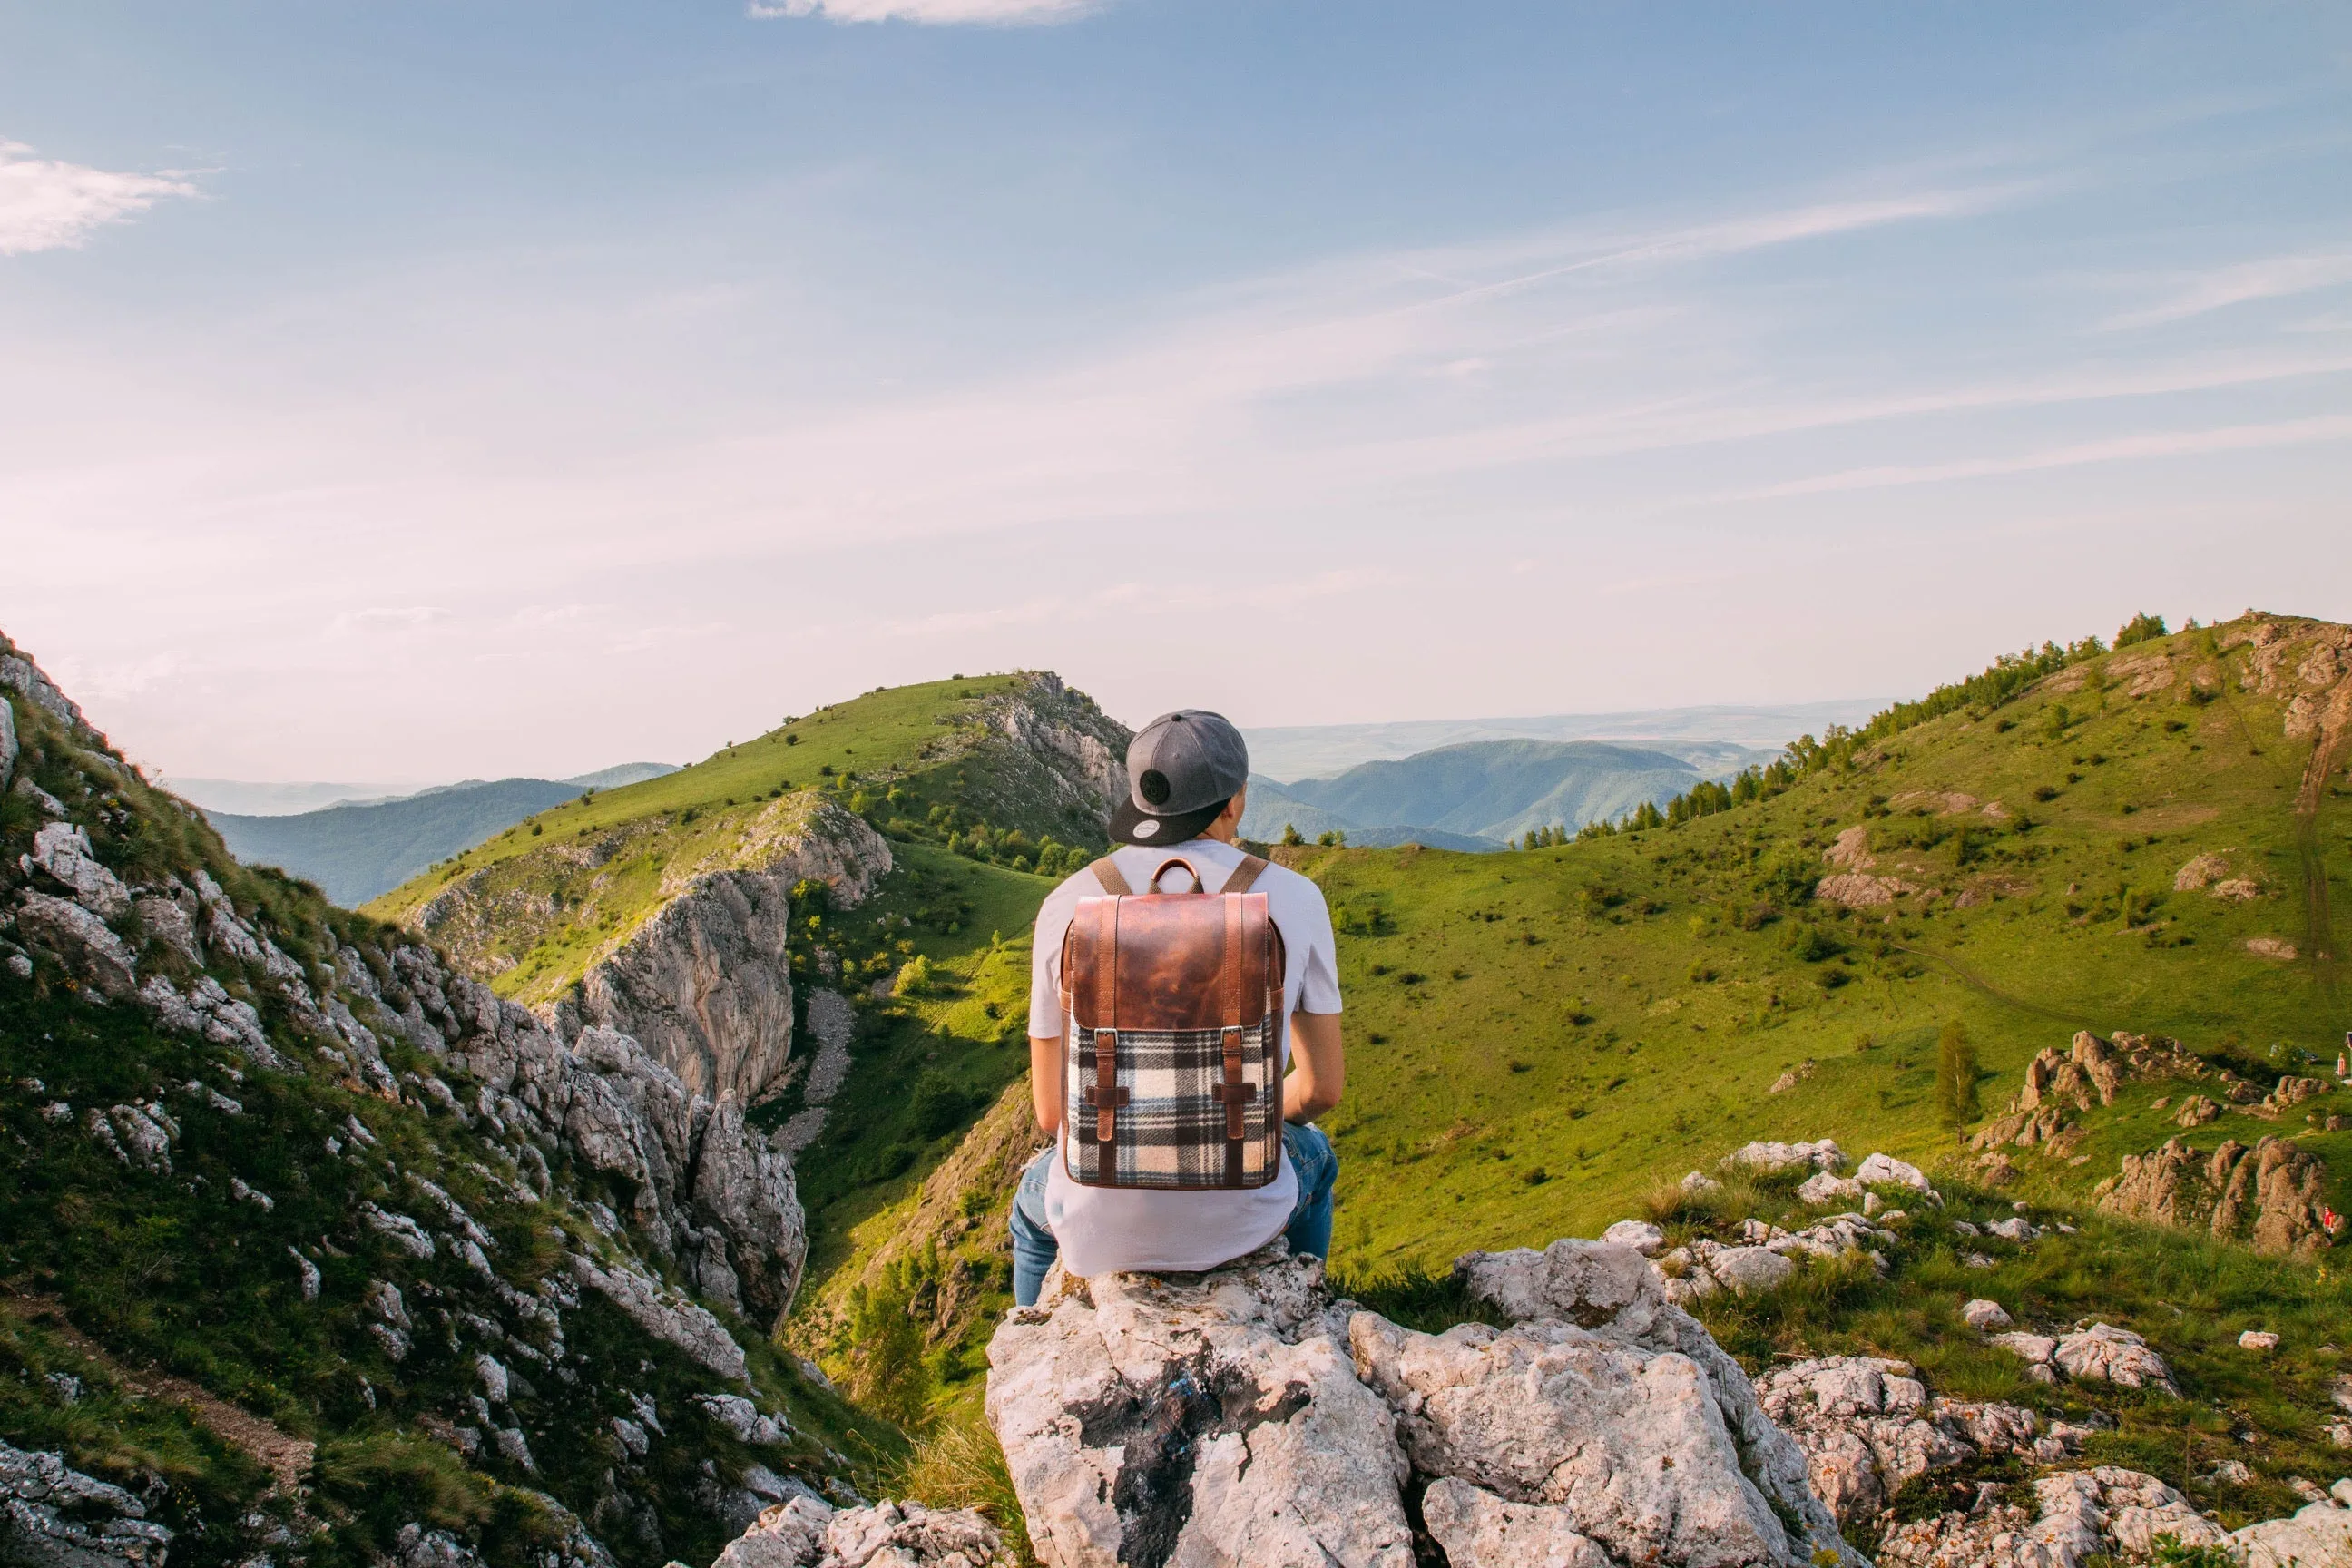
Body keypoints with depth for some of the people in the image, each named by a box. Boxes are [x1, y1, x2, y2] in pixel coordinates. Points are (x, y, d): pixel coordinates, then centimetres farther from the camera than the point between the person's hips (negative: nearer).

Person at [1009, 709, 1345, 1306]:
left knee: (1036, 1198, 39)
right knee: (1311, 1155, 39)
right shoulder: (1295, 899, -8)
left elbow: (1052, 1109, -1)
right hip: (1239, 1215, 0)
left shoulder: (1068, 905, -8)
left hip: (1102, 1226, 0)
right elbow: (1322, 1086, 0)